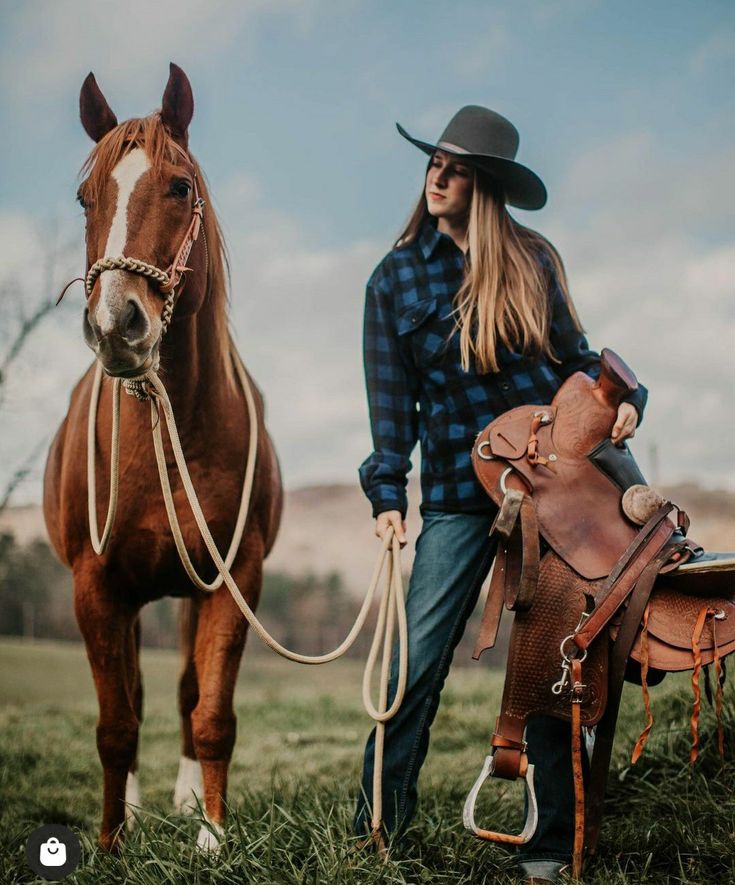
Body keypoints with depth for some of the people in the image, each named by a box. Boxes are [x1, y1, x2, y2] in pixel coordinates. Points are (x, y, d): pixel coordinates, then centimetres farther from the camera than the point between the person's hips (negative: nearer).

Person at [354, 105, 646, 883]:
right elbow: (391, 398, 4)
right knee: (415, 663, -4)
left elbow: (572, 354, 12)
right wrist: (387, 496, -5)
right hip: (458, 496, 0)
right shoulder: (396, 277, 6)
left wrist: (621, 398, -8)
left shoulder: (533, 260, 6)